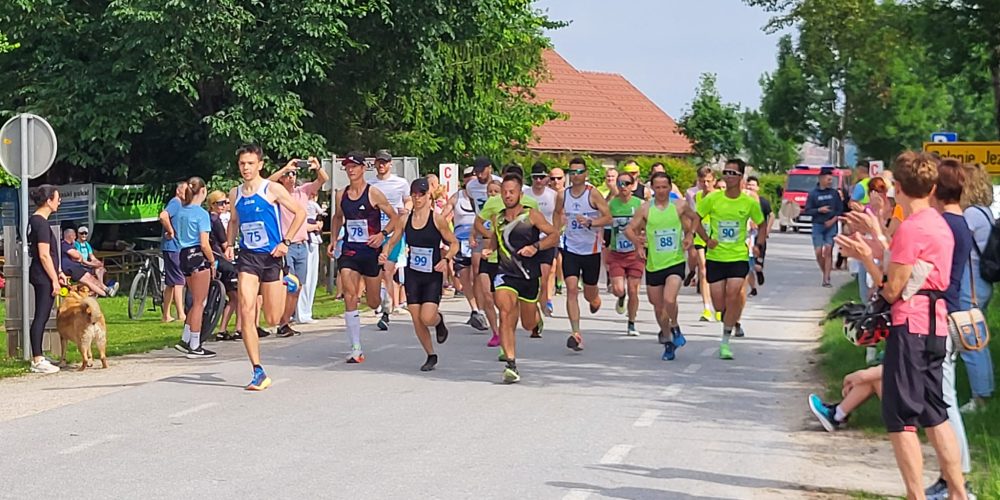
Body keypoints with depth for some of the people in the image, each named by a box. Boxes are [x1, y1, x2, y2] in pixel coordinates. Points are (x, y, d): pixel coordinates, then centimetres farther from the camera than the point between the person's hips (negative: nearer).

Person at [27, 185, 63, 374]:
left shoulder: (35, 220, 14)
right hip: (44, 277, -10)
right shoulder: (41, 223, -16)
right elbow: (44, 255, -20)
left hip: (40, 276, 10)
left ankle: (38, 358, 19)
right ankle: (37, 361, -3)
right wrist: (54, 279, -16)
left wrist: (57, 273, 22)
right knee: (40, 317, -6)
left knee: (41, 317, 13)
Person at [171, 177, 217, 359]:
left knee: (197, 302, 18)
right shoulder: (202, 214, -12)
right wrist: (212, 262, -5)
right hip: (198, 256, -7)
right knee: (199, 303, 0)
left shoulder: (180, 212, 10)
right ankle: (195, 347, 3)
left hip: (184, 256, 7)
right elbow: (204, 244, -15)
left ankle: (185, 340, 15)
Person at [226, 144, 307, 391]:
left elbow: (300, 212, -3)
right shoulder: (235, 194, 8)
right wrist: (230, 244, 8)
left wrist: (286, 242, -10)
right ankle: (258, 372, -11)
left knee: (273, 320, 4)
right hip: (247, 257, 3)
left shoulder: (272, 189, -6)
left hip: (271, 257, -3)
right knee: (246, 312, -15)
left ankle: (286, 282, 40)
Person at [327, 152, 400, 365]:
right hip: (349, 251, 3)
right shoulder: (341, 195, 6)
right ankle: (356, 349, -10)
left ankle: (386, 301, 45)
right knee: (350, 297, -11)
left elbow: (394, 217, -3)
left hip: (370, 251, -3)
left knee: (373, 302, 4)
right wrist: (333, 240, 13)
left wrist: (383, 234, -18)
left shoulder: (373, 193, -7)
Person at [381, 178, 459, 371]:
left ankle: (440, 320, 22)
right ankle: (431, 356, 22)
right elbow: (392, 241, 11)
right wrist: (385, 253, -10)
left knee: (427, 318, -16)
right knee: (417, 321, 2)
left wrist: (446, 259, -18)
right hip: (412, 274, 3)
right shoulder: (405, 219, 1)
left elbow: (454, 244, -1)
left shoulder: (437, 219, -8)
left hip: (433, 275, -3)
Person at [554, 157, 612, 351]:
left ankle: (595, 298, 51)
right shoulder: (563, 196, 1)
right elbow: (557, 213, 21)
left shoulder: (593, 194, -9)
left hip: (591, 250, -2)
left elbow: (608, 218, -13)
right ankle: (576, 333, -16)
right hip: (570, 249, 2)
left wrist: (590, 222, -27)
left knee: (589, 294, 11)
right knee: (572, 289, -14)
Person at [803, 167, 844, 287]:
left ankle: (826, 279, -7)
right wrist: (819, 210, -13)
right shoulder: (813, 194, 1)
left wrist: (834, 219, -8)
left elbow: (840, 209, 7)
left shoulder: (834, 193, 5)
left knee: (828, 251, -7)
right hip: (818, 225, 0)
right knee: (819, 252, -7)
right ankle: (825, 273, 15)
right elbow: (807, 211, 1)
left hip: (831, 225, 0)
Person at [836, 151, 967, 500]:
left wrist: (865, 257, -5)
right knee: (934, 415, 16)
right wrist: (878, 247, 21)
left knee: (900, 418, -4)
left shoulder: (911, 228, -16)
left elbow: (891, 291, -14)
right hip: (935, 326, 10)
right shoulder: (939, 224, 13)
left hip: (911, 326, -10)